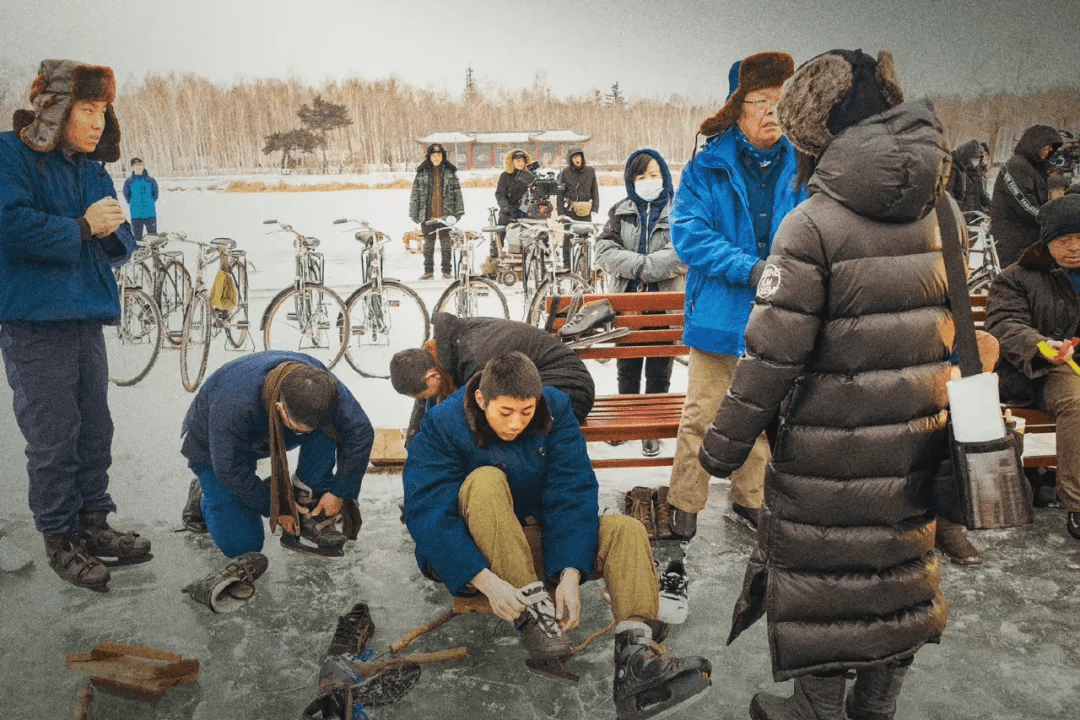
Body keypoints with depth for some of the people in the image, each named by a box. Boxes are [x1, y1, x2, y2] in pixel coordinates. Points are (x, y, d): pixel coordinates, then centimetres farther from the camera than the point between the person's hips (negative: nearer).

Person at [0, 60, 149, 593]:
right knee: (53, 438, -2)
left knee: (95, 429, 12)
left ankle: (93, 525, 25)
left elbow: (121, 245, 14)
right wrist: (83, 227, -13)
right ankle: (59, 539, 13)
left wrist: (112, 228, -8)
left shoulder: (93, 169, 15)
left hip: (87, 318, 7)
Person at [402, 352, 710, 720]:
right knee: (486, 481, -33)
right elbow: (427, 513, -26)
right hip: (471, 555, -3)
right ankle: (532, 611, -33)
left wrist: (570, 575, -30)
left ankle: (635, 657, -34)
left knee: (626, 531, -19)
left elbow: (573, 494, -16)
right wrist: (486, 581, -38)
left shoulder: (556, 409, -9)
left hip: (536, 541, 3)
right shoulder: (443, 426, -17)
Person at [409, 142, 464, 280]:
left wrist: (459, 210, 1)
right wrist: (414, 213, 0)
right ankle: (428, 271, 17)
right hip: (428, 215, 0)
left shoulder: (450, 172, 5)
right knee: (428, 244, 8)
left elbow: (457, 192, 7)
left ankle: (447, 270, 14)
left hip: (445, 215, 0)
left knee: (446, 243, 5)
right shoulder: (422, 172, 4)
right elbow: (415, 194, 5)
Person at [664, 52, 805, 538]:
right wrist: (749, 268, -22)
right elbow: (688, 234, -12)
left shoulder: (801, 168, 5)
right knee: (702, 414, 0)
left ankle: (749, 500, 34)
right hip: (718, 312, -3)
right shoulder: (706, 168, -4)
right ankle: (685, 504, 18)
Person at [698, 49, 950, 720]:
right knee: (899, 569, 20)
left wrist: (727, 441, -9)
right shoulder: (944, 213, 1)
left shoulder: (812, 224, -19)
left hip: (827, 451, -6)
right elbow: (953, 325, 10)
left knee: (818, 576, 12)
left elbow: (775, 351, -19)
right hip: (915, 441, 6)